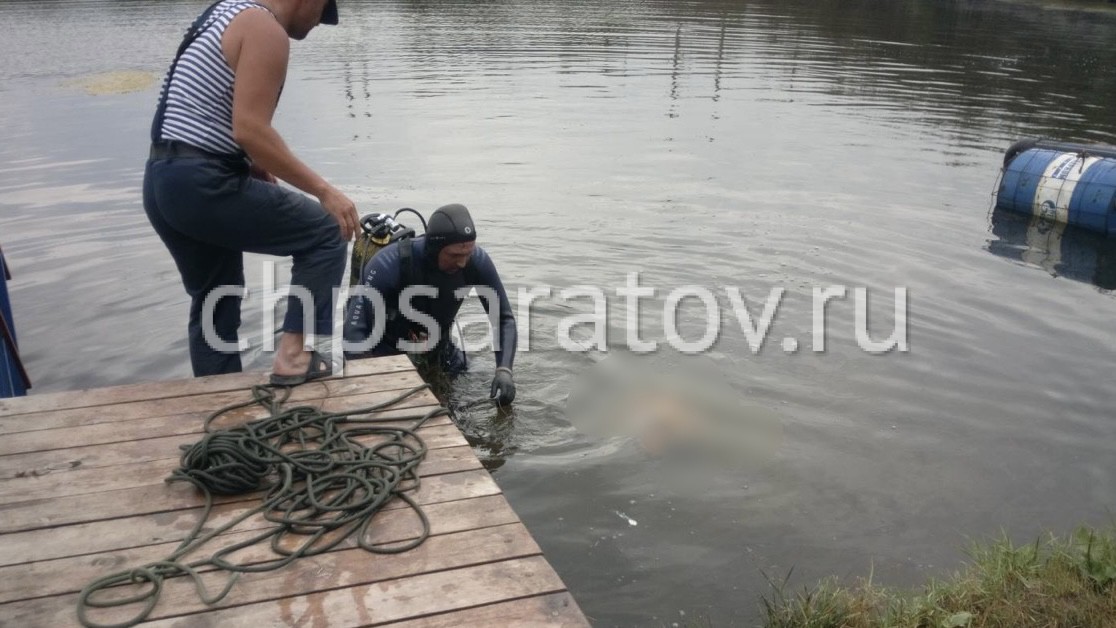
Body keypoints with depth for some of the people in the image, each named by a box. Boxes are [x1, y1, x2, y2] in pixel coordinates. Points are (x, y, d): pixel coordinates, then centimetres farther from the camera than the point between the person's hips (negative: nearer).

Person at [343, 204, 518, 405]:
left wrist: (504, 369, -36)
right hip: (386, 345, -3)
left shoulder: (477, 261, -25)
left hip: (435, 345, 4)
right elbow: (354, 329, -36)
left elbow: (504, 318, -19)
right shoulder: (390, 264, -35)